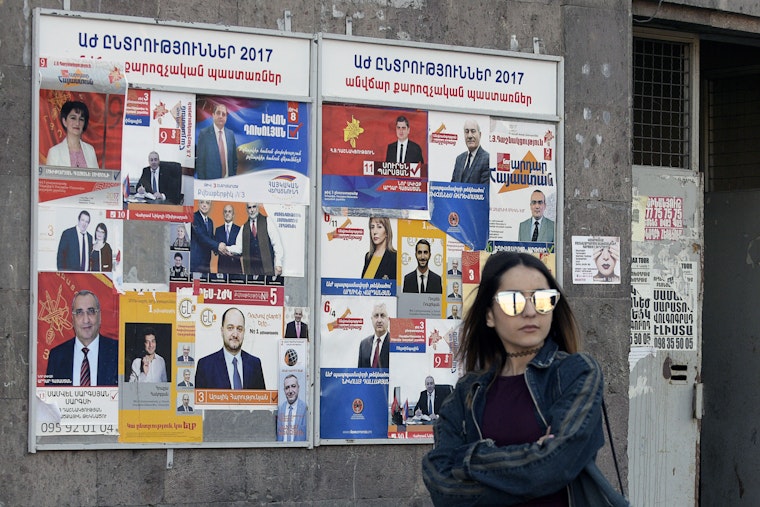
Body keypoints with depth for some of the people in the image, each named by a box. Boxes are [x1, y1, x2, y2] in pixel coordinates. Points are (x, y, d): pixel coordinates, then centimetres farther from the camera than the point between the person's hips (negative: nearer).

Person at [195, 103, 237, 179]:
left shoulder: (231, 134, 7)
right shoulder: (204, 133, -5)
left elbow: (234, 159, 12)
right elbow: (199, 160, -5)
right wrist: (202, 181, -9)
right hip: (210, 180, -4)